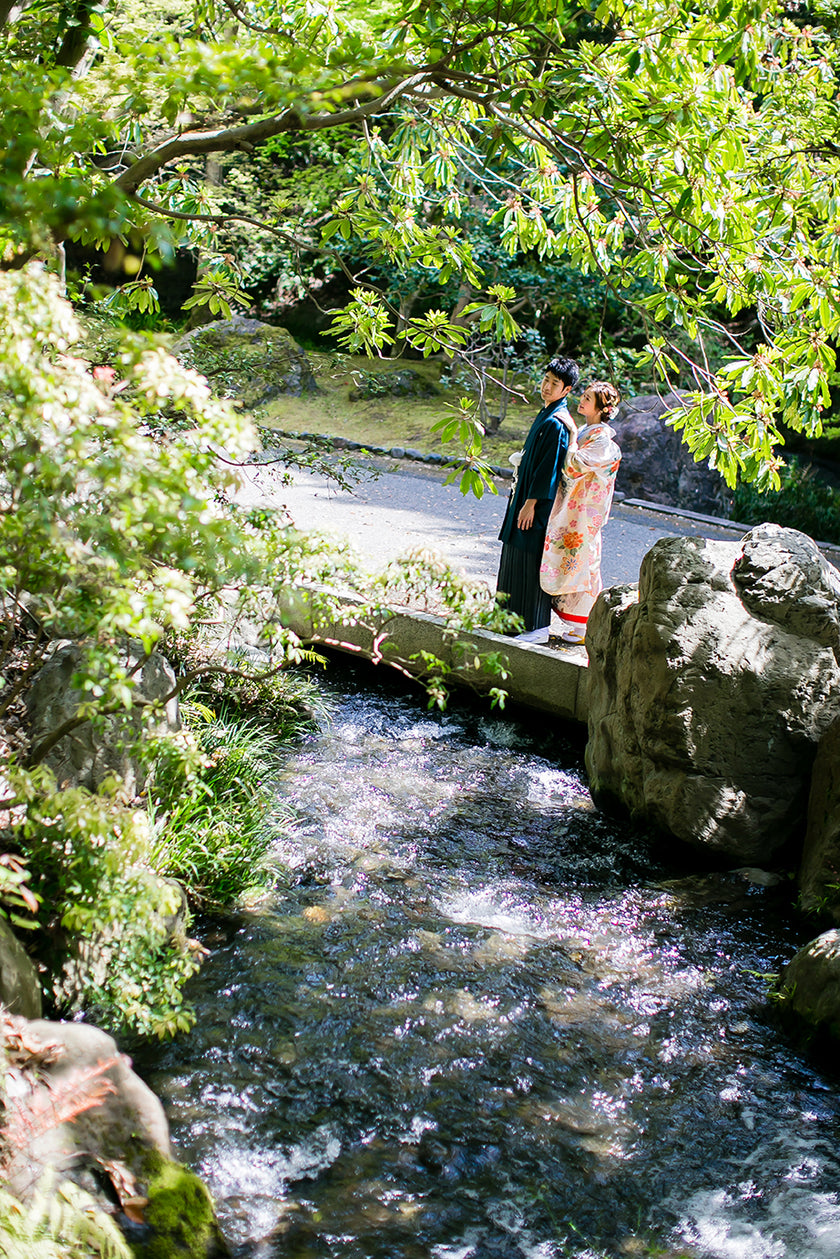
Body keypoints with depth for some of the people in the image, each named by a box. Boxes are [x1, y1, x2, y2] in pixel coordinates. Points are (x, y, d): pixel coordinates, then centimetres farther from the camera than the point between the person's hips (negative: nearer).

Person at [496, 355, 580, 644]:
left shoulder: (556, 423, -19)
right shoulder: (546, 414, 11)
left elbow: (550, 467, -21)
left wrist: (531, 503, -19)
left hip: (540, 501, -10)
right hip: (526, 491, 10)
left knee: (531, 561, -5)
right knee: (517, 554, 17)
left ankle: (538, 628, 2)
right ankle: (519, 617, 28)